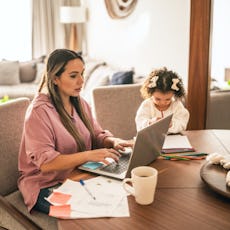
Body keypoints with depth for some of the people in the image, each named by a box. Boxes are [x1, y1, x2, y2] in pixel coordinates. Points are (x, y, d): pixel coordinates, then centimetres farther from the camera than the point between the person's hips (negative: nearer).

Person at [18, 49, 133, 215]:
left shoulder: (80, 103, 6)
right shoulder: (39, 111, -18)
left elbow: (97, 135, 10)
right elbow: (45, 162, -24)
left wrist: (113, 141, -14)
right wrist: (89, 155, -32)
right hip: (47, 186, -7)